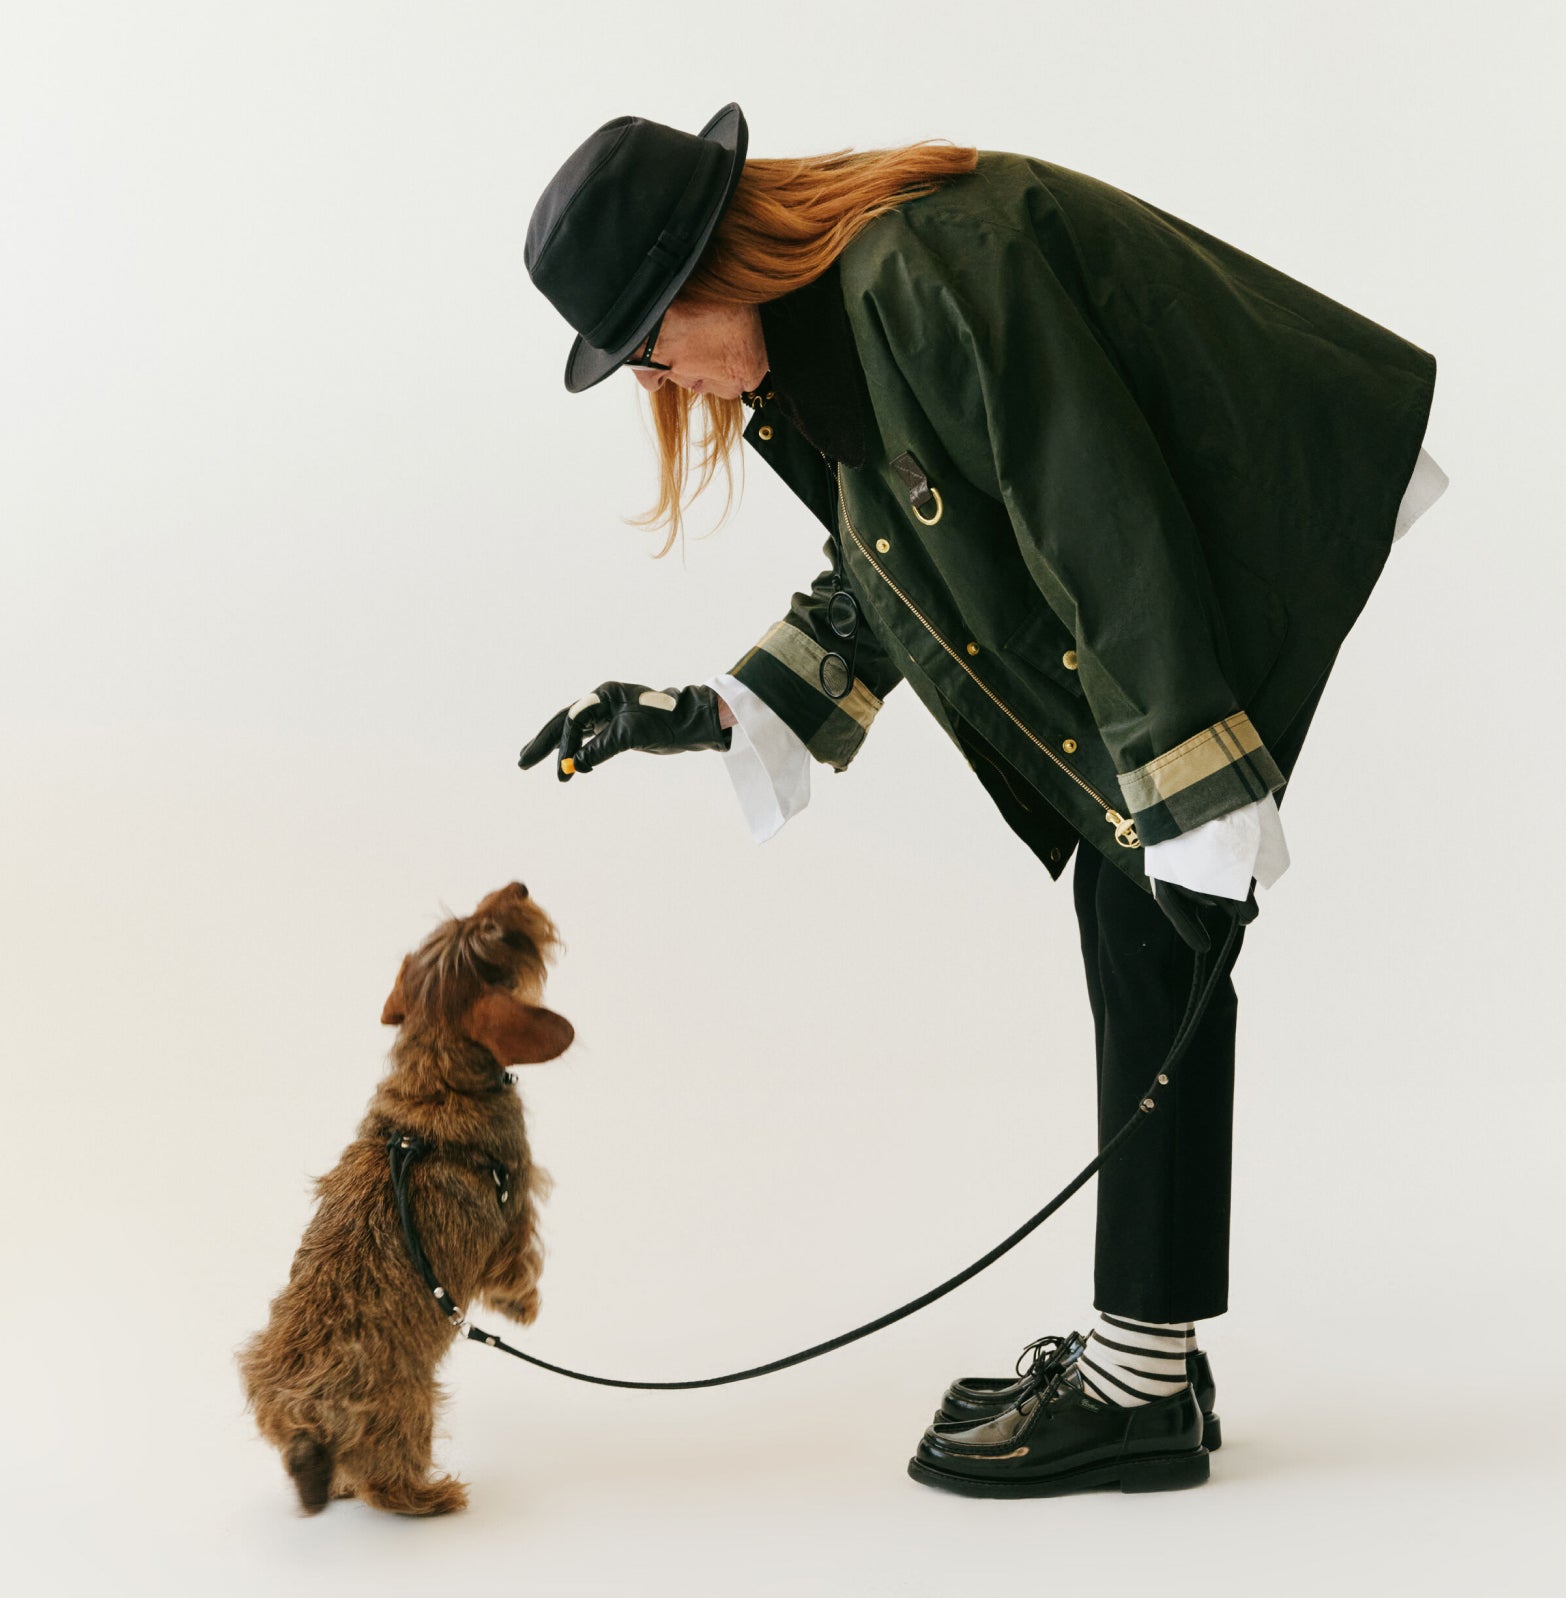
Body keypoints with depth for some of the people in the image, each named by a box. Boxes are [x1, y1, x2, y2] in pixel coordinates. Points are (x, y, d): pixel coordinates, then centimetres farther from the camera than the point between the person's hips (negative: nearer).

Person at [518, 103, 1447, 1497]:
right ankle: (1142, 1351, 19)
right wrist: (708, 715, 8)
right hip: (1159, 589, 10)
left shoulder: (926, 266, -25)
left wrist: (1197, 810, -26)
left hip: (1250, 575, -10)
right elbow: (882, 584, 15)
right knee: (1123, 919, 10)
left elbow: (1106, 529, -28)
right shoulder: (822, 320, 6)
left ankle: (1141, 1384, -1)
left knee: (1150, 937, -10)